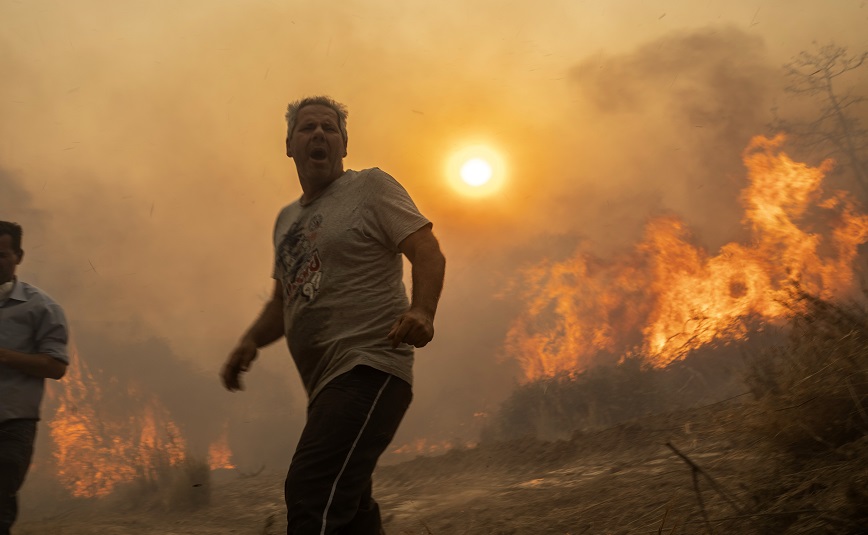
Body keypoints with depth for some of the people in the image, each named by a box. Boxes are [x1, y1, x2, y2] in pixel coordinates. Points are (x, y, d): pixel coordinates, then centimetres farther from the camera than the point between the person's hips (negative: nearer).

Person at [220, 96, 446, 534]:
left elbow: (428, 253, -8)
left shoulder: (371, 187, 2)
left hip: (368, 370, -9)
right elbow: (283, 300, 26)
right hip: (326, 385, 9)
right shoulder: (286, 219, 22)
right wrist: (250, 341, 6)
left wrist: (422, 310, -28)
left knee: (312, 495, -25)